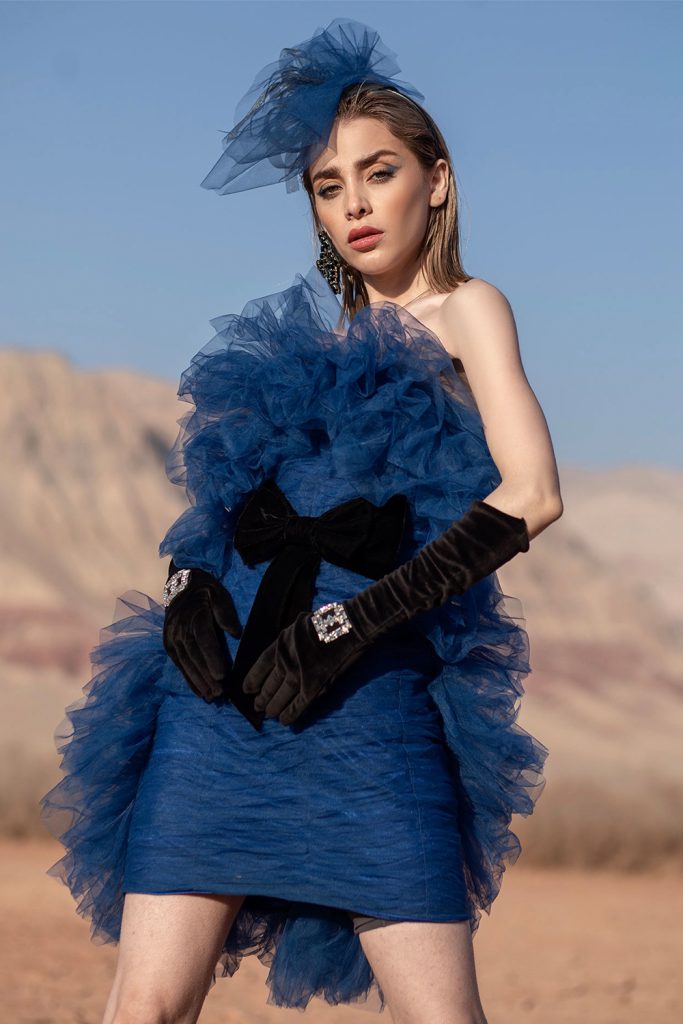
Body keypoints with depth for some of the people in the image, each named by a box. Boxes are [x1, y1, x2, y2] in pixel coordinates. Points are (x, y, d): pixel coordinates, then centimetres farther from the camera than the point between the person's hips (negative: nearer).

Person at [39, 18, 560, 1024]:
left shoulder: (465, 310, 5)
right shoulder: (304, 325, 21)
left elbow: (531, 495, -10)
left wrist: (353, 620, -14)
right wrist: (188, 582, 0)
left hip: (374, 705, -4)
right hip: (220, 688, 4)